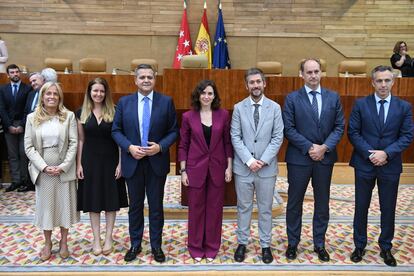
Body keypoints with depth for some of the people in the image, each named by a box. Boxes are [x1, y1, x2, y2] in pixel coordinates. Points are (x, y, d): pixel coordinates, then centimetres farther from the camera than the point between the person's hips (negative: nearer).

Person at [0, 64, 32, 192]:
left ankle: (24, 180, 3)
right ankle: (15, 181, 6)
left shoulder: (28, 88, 1)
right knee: (12, 155, 3)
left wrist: (22, 126, -9)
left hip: (24, 125, -3)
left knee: (24, 154, -4)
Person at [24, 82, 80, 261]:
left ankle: (63, 242, 25)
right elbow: (29, 147, -1)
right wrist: (44, 167, -12)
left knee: (64, 204, 8)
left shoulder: (69, 116, -2)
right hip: (42, 169, 1)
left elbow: (74, 143, -5)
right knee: (45, 205, 10)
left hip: (64, 169, -1)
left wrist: (64, 166, -13)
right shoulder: (32, 118, 2)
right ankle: (47, 243, 27)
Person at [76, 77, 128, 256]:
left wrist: (120, 162, -8)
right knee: (93, 200, 8)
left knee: (111, 199, 7)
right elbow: (80, 140, 4)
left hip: (110, 160, -1)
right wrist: (79, 164, 0)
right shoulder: (81, 113, 2)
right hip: (90, 161, 2)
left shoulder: (114, 112, -4)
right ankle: (96, 239, 21)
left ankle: (108, 238, 21)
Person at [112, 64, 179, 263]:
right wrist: (129, 147, -13)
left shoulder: (166, 101, -2)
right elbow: (116, 130, 3)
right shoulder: (124, 102, 2)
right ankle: (135, 244, 31)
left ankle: (156, 245, 27)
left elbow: (174, 131, 0)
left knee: (156, 206, 10)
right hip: (132, 162, 1)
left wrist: (160, 146, -16)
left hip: (157, 162, -1)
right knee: (135, 206, 14)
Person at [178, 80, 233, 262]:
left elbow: (228, 142, 4)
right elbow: (183, 145, 1)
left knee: (215, 208, 9)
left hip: (217, 168, 1)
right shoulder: (188, 116, -2)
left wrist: (229, 167, -1)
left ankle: (212, 247, 26)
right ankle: (196, 247, 26)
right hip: (196, 168, -1)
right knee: (196, 208, 9)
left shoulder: (223, 115, -1)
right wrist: (183, 170, -3)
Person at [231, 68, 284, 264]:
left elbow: (278, 137, -3)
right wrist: (249, 160, -13)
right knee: (243, 207, 11)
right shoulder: (239, 108, 1)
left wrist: (264, 161, -12)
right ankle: (242, 243, 26)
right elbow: (235, 137, -3)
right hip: (243, 166, 0)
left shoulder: (275, 107, 1)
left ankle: (265, 245, 25)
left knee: (265, 208, 11)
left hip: (267, 167, 0)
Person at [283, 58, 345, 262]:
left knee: (322, 203, 12)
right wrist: (309, 147, -14)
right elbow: (288, 129, -8)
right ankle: (292, 243, 25)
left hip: (325, 158, 3)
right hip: (299, 158, -2)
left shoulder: (333, 97, 5)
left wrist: (324, 147, -12)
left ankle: (319, 244, 29)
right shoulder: (292, 98, -3)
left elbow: (339, 126, 3)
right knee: (294, 203, 8)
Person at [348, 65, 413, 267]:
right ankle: (359, 246, 26)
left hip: (390, 165, 1)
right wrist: (370, 154, -13)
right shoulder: (360, 104, -1)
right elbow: (353, 132, -4)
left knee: (388, 209, 11)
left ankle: (386, 248, 29)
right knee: (361, 207, 9)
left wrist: (386, 153, -15)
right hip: (364, 164, -1)